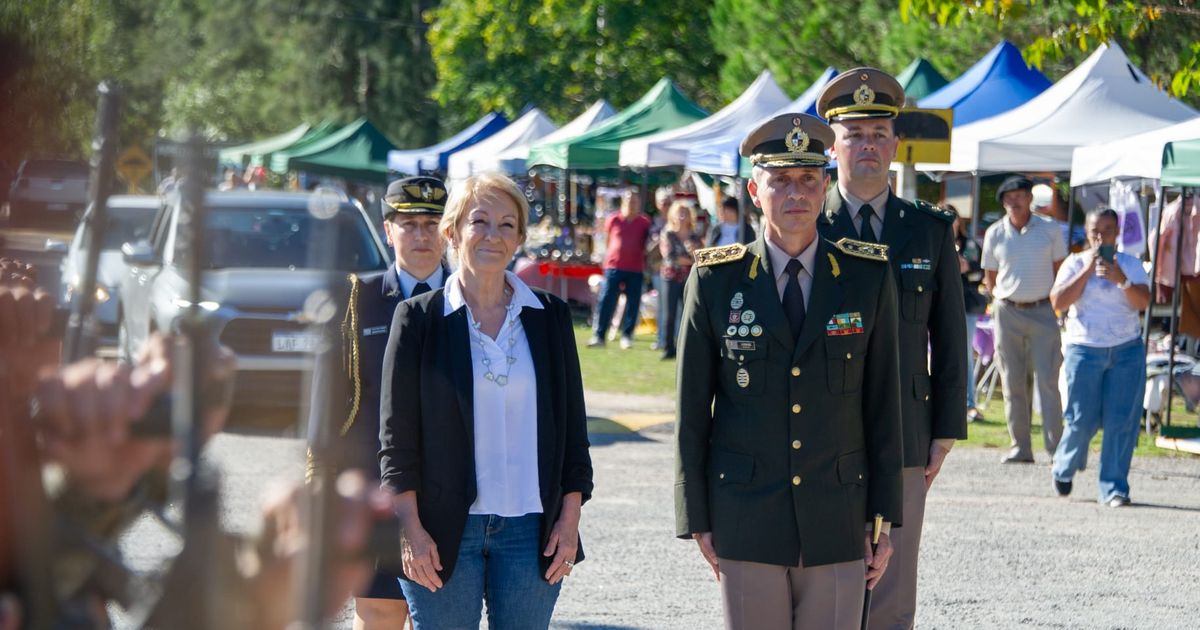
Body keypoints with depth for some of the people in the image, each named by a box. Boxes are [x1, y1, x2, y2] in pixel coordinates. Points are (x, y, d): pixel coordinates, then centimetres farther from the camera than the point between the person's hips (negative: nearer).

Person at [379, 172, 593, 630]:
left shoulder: (551, 317, 8)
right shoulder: (419, 317, 1)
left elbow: (572, 424, 10)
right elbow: (397, 433, -1)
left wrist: (570, 519, 3)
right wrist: (410, 529, -7)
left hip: (531, 528, 2)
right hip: (444, 531, -2)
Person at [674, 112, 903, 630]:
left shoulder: (869, 277, 3)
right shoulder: (715, 280, 1)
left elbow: (884, 406, 5)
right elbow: (691, 410, 3)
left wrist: (884, 520, 3)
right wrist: (696, 520, 1)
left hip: (837, 525, 1)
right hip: (745, 524, -1)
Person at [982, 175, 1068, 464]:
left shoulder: (1050, 231, 4)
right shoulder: (995, 234, 5)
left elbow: (1061, 271, 10)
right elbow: (990, 278, 13)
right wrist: (1003, 302, 5)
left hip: (1043, 312, -1)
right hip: (1007, 312, 1)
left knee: (1048, 381, -7)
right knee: (1013, 383, 2)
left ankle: (1056, 447, -7)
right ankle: (1020, 447, 8)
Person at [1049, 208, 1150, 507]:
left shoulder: (1131, 265, 8)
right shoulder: (1075, 263, 5)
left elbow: (1143, 301, -5)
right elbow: (1058, 301, -8)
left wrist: (1120, 280, -20)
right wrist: (1087, 271, -12)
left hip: (1127, 351, 1)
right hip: (1085, 349, -1)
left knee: (1122, 421, -5)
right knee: (1083, 420, -4)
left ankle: (1114, 488, -1)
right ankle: (1063, 468, 24)